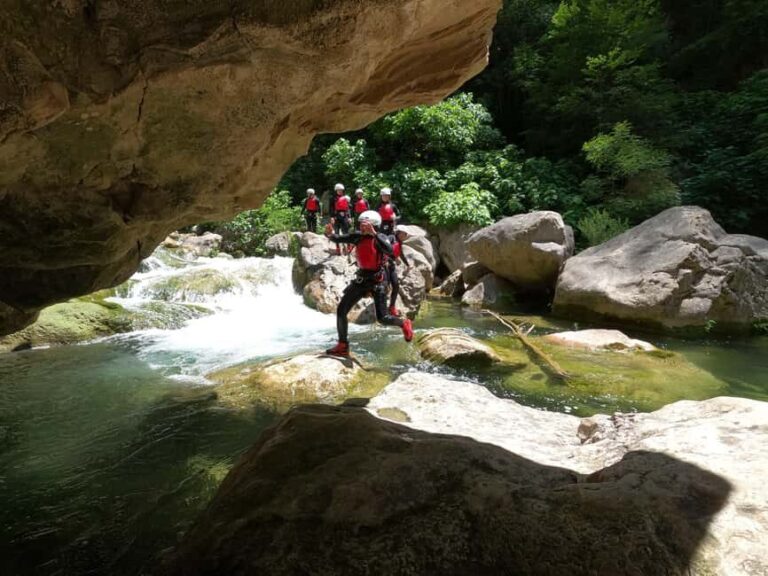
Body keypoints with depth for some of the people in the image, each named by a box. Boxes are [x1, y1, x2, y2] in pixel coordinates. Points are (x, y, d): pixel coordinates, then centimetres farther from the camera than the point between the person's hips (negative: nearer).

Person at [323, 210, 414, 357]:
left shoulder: (380, 237, -14)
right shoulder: (358, 237, 0)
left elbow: (389, 251, -34)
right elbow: (339, 239, -1)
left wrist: (374, 234, -40)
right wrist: (330, 234, -24)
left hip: (377, 280, -6)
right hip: (361, 279, 6)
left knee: (382, 318, -7)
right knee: (341, 311, 2)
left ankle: (404, 324, 26)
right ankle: (342, 346, 14)